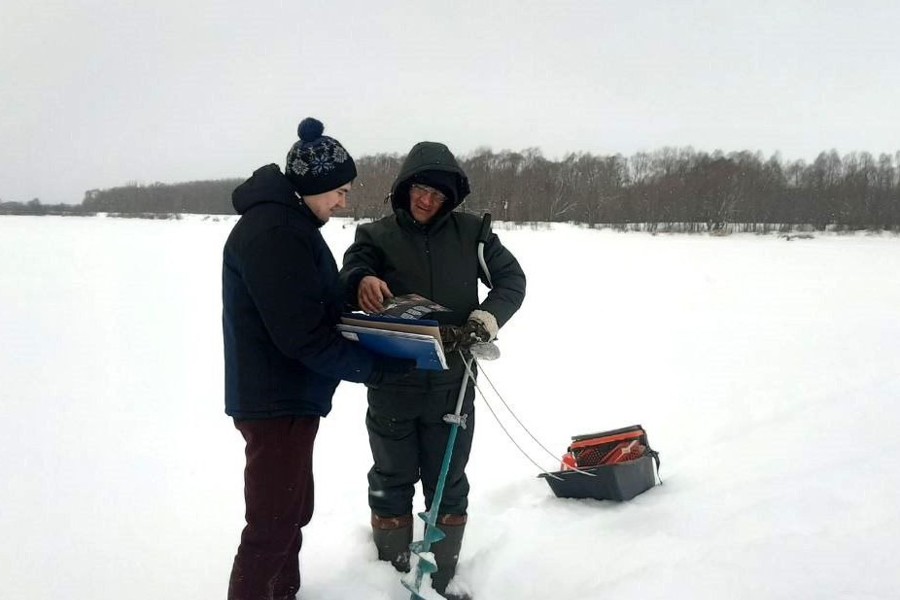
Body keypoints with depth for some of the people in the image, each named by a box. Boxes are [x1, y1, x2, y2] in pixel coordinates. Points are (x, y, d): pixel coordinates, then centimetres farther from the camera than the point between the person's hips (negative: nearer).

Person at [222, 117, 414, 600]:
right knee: (273, 525, -2)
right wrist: (374, 367, -18)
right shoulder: (271, 231, -21)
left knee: (293, 512, 22)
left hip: (288, 397, 11)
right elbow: (301, 334, -25)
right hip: (276, 402, -11)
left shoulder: (288, 222, 13)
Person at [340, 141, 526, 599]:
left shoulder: (471, 231, 2)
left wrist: (484, 321, -19)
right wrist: (363, 281, -42)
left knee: (448, 486, 13)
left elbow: (511, 279, 0)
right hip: (392, 385, -1)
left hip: (451, 385, 1)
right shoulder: (376, 234, -1)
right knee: (392, 484, 14)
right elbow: (352, 268, -18)